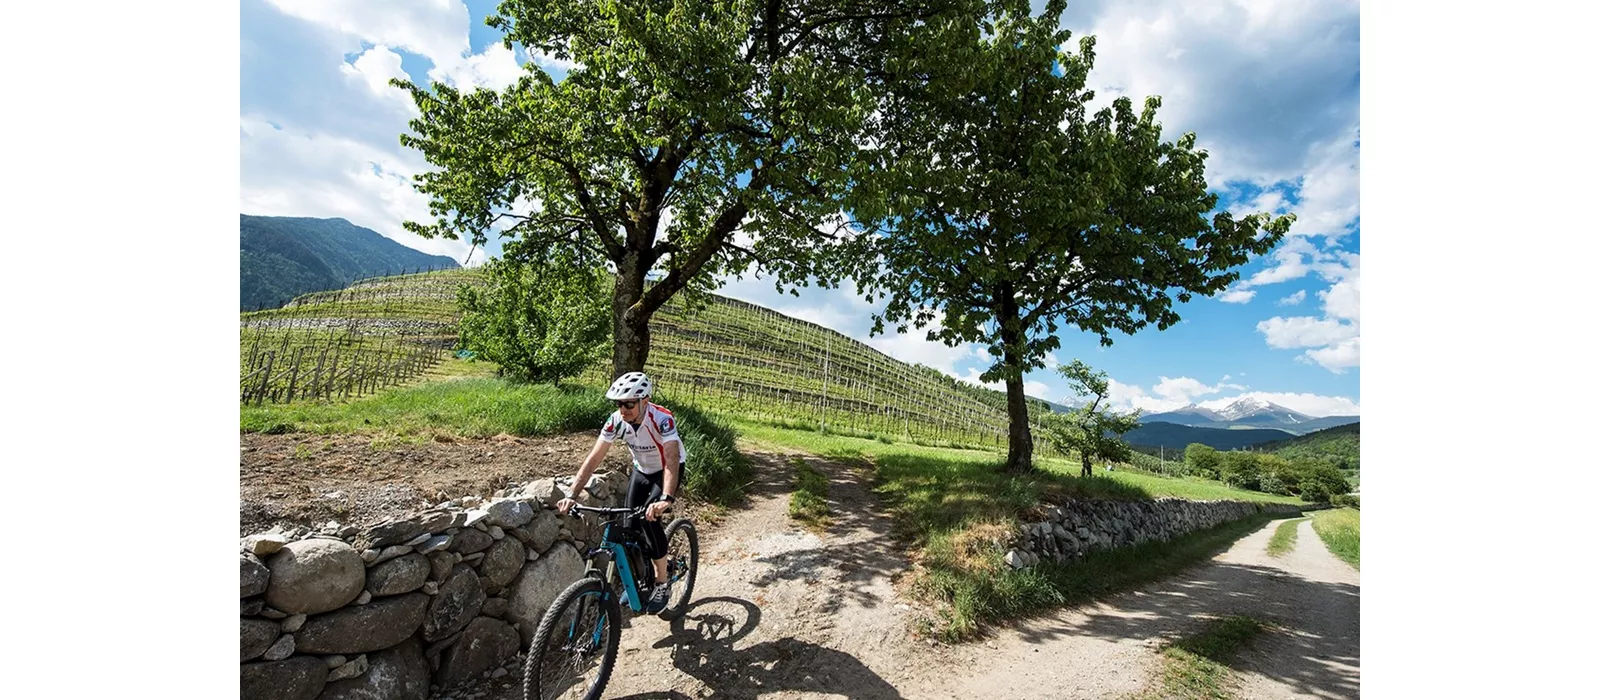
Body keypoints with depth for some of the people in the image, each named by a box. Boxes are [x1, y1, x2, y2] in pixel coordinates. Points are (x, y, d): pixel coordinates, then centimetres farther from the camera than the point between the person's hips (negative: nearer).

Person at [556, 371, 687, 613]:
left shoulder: (662, 419, -36)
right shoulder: (616, 420, -23)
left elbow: (671, 459, -47)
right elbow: (594, 458, -24)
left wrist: (666, 499, -62)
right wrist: (572, 495, -33)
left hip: (667, 471, -5)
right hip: (641, 470, 5)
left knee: (649, 519, -21)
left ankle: (662, 583, -2)